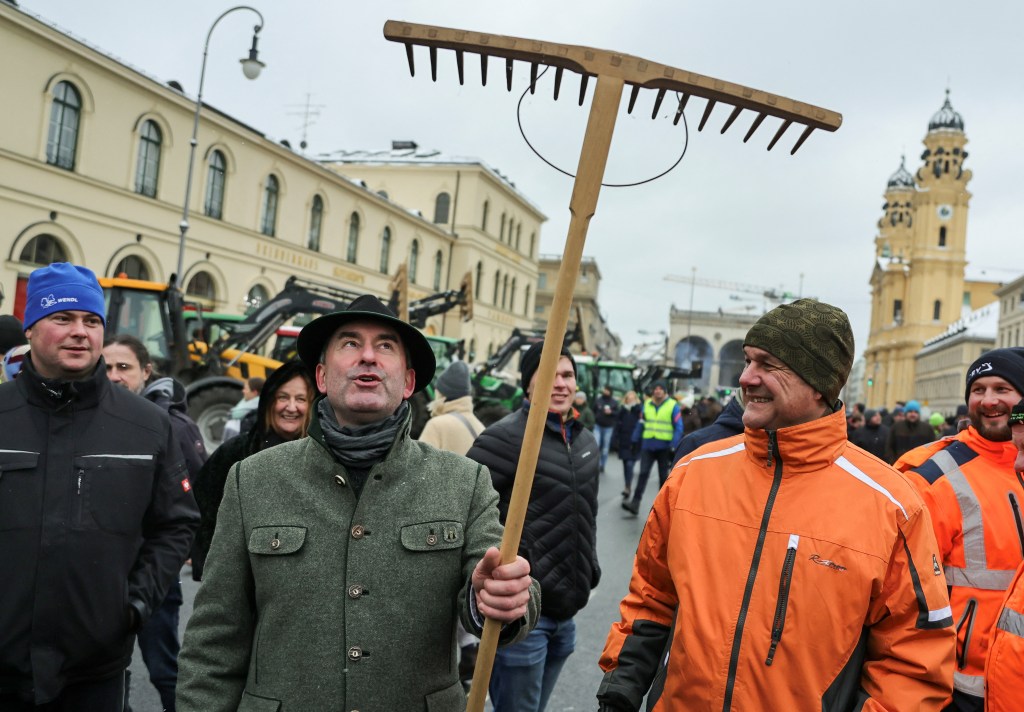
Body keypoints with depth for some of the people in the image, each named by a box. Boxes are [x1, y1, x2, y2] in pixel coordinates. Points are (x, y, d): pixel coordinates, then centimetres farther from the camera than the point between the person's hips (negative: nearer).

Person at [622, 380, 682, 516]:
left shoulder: (673, 406, -6)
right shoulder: (647, 404, 5)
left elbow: (679, 428, -8)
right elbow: (641, 424, 11)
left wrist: (673, 446, -17)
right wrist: (635, 441, 6)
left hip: (664, 447, -2)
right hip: (648, 446, 2)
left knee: (664, 476, 10)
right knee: (643, 474, -5)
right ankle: (635, 503, -8)